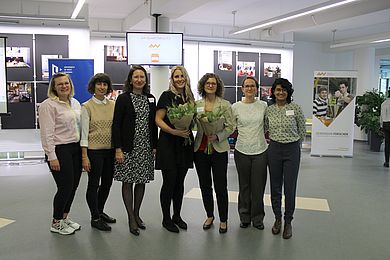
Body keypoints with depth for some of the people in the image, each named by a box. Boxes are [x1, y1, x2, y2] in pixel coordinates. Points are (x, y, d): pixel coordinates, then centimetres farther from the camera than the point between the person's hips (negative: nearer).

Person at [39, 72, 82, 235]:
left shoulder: (75, 103, 12)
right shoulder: (48, 105, -10)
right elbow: (47, 134, -15)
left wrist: (83, 148, 14)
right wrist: (52, 156, -18)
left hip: (75, 149, 7)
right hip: (60, 150, -7)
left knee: (73, 186, 11)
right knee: (65, 187, -2)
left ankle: (65, 218, 30)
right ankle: (56, 223, 17)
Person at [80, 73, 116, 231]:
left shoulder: (112, 105, 6)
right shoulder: (87, 107, -7)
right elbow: (84, 132, -10)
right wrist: (84, 156, -13)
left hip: (110, 149, 5)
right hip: (94, 150, -5)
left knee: (107, 183, 14)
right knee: (94, 184, 5)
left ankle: (100, 211, 34)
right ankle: (95, 218, 18)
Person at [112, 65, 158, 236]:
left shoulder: (150, 99, 10)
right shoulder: (123, 98, -4)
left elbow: (153, 124, 11)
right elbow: (116, 124, -8)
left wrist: (155, 146, 6)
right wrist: (118, 149, -14)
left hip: (146, 148, 4)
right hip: (128, 148, -4)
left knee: (141, 181, 10)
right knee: (128, 181, 1)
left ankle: (137, 214, 25)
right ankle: (131, 219, 10)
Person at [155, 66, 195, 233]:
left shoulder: (189, 97, 12)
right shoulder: (167, 96, -5)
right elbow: (158, 120, -11)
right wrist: (174, 131, -23)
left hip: (185, 144, 6)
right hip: (168, 144, -5)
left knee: (180, 182, 13)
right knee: (169, 182, -1)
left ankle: (177, 216, 26)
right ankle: (166, 218, 14)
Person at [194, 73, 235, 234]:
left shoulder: (225, 104, -2)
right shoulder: (196, 104, 7)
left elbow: (231, 127, -4)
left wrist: (217, 136, -19)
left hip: (219, 149, -3)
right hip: (200, 149, 3)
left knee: (220, 187, 2)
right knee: (204, 185, 13)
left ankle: (223, 220, 18)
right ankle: (209, 216, 31)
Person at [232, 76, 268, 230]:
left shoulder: (263, 106, 2)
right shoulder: (236, 107, -1)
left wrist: (268, 137, 4)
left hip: (260, 151, 1)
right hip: (242, 151, 0)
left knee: (258, 187, 5)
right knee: (244, 186, 10)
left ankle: (257, 218, 23)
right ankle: (244, 217, 27)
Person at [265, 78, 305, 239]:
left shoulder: (295, 108, -5)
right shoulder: (269, 110, 3)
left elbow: (302, 131, 4)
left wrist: (293, 146, 10)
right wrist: (273, 142, 10)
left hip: (292, 150, -2)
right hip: (274, 150, 3)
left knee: (290, 188, 2)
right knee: (275, 187, 9)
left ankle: (288, 221, 18)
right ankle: (277, 218, 27)